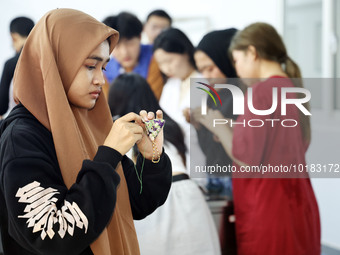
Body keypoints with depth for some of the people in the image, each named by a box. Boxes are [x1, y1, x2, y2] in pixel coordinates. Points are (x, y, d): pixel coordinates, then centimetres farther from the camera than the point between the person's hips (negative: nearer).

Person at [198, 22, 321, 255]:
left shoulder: (262, 91, -15)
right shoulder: (293, 87, 10)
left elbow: (247, 159, -16)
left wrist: (218, 126, -2)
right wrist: (230, 132, 18)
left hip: (269, 210, -8)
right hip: (295, 204, 8)